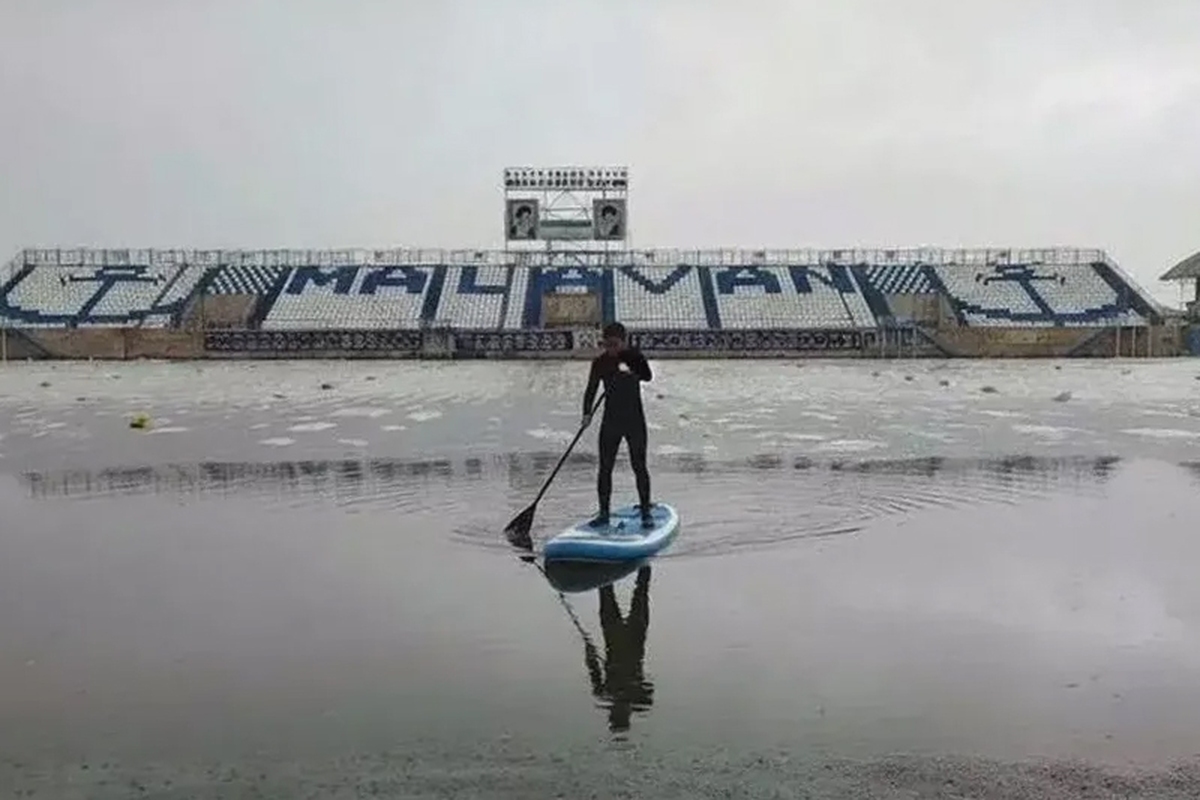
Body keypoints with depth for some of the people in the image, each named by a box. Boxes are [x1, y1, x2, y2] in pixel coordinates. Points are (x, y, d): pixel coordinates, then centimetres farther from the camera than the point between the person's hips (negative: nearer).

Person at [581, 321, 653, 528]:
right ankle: (603, 513, 10)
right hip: (611, 420, 2)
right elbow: (591, 390, 2)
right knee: (605, 468, 1)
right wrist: (587, 413, -13)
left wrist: (630, 371, -41)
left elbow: (647, 376, -22)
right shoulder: (600, 362, 1)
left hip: (635, 420, -2)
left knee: (639, 466, -2)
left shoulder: (634, 356, -5)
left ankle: (646, 512, 7)